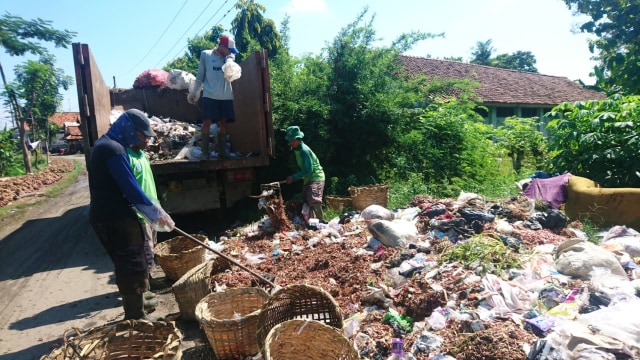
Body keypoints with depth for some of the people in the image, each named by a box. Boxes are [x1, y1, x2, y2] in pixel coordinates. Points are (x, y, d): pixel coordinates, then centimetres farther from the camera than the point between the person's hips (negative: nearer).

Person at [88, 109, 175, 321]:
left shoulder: (107, 145, 16)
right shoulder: (114, 149, -17)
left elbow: (126, 187, 18)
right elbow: (130, 188, -20)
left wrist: (153, 213, 15)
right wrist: (156, 213, -10)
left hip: (110, 216, 10)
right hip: (115, 219, -10)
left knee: (128, 266, 18)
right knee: (133, 267, -1)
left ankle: (134, 315, 31)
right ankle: (136, 319, 10)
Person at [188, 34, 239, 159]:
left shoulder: (230, 56, 9)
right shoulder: (205, 55, 3)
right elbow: (200, 75, 7)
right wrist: (194, 92, 7)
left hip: (226, 96, 3)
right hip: (210, 95, -3)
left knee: (223, 123, 6)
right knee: (207, 122, -5)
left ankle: (222, 151, 14)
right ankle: (205, 152, 2)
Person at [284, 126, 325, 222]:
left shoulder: (304, 150, -23)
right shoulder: (296, 149, 5)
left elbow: (308, 170, -25)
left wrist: (293, 178, -23)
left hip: (316, 178, -10)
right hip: (308, 178, 10)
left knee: (314, 201, -18)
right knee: (306, 200, 11)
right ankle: (309, 222, 20)